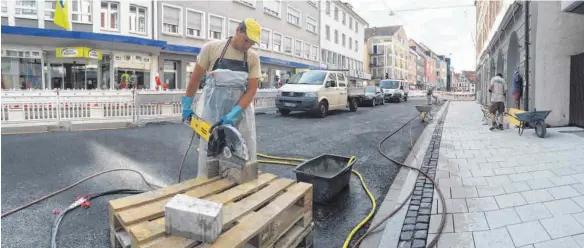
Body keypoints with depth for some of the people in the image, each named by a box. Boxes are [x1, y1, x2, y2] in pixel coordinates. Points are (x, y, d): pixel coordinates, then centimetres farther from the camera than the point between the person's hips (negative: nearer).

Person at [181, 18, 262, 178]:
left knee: (246, 154, 6)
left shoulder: (253, 57, -2)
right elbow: (196, 78, 1)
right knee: (209, 153, 6)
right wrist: (187, 104, 4)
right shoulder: (212, 48, -7)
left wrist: (234, 114, -19)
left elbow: (252, 89, -7)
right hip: (212, 111, -2)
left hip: (241, 111, 2)